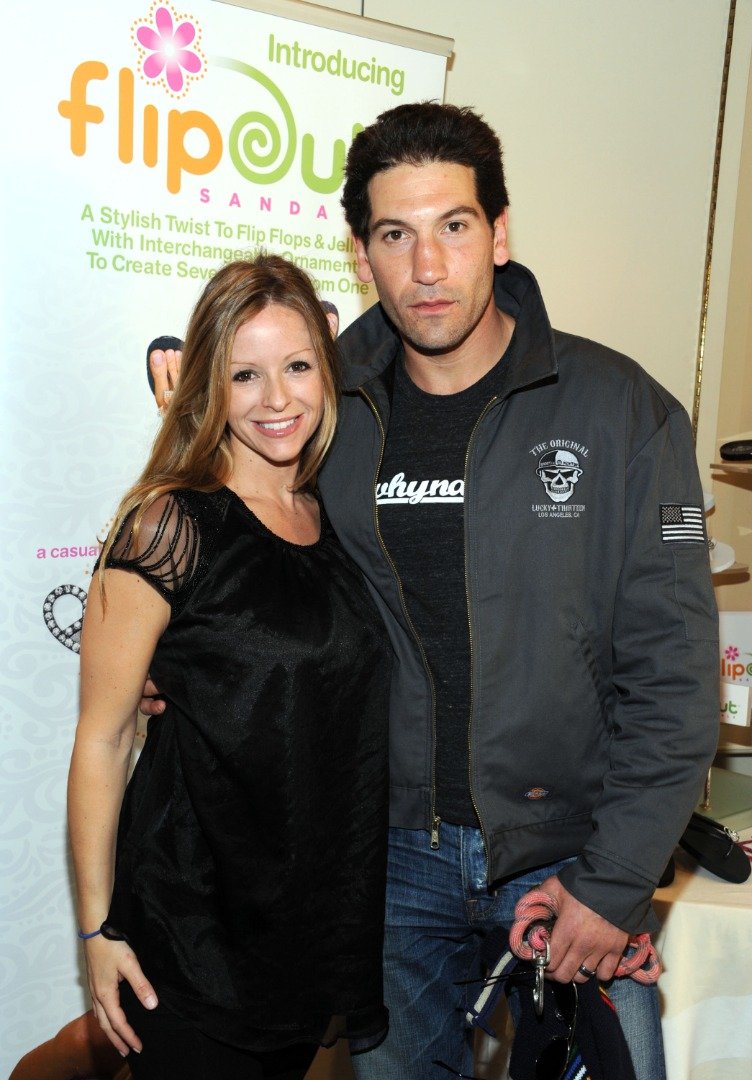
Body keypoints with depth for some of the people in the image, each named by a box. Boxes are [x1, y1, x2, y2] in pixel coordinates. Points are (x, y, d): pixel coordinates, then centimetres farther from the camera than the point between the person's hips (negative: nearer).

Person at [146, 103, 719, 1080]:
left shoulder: (622, 408, -10)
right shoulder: (328, 406, -3)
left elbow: (673, 670, -11)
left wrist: (613, 881, -13)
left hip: (570, 846, -2)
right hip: (394, 850, 3)